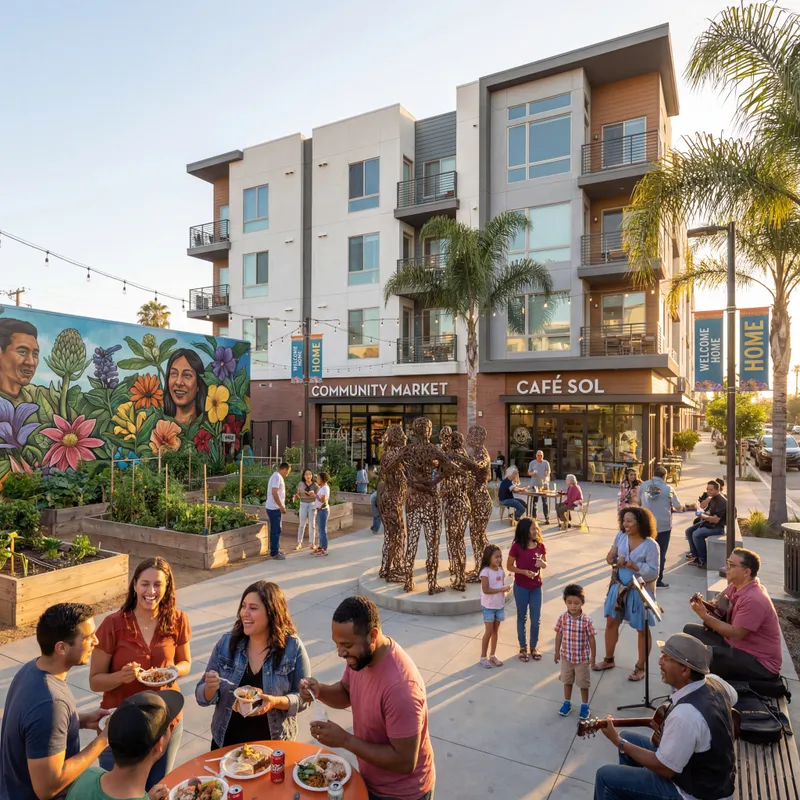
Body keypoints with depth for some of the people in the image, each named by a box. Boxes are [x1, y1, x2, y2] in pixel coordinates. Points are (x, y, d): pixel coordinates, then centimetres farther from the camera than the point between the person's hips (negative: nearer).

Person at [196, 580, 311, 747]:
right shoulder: (226, 643, -10)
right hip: (227, 743, 2)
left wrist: (275, 702, -28)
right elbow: (203, 696, -2)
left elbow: (304, 698, -11)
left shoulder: (293, 648, -17)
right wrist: (210, 688, -24)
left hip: (274, 745, -2)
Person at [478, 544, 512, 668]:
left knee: (496, 631, 14)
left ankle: (493, 656, 27)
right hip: (488, 607, -6)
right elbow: (485, 590, -23)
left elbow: (502, 586, 10)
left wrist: (506, 589, -13)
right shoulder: (485, 571, -19)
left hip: (500, 605, 6)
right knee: (489, 632, -1)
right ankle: (483, 657, 14)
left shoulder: (501, 570, 2)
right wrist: (501, 589, -23)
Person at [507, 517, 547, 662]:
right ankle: (523, 647, 28)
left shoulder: (540, 545, -5)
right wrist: (524, 571, -22)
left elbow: (545, 563, 8)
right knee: (522, 618, 12)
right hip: (521, 587, -3)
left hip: (536, 587, 3)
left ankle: (534, 647, 30)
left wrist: (543, 564, -15)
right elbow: (509, 566, -9)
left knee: (536, 619, 11)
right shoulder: (517, 547, -16)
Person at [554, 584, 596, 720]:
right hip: (566, 656, 2)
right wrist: (557, 652, 5)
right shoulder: (563, 618, -14)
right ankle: (567, 702, 39)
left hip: (582, 658, -2)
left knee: (583, 683, 15)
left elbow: (591, 639, -10)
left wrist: (593, 657, -4)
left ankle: (585, 705, 35)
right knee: (567, 681, 20)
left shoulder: (586, 620, -21)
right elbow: (559, 635, -2)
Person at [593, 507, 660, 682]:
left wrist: (634, 566, -31)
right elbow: (612, 556, 4)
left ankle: (640, 667, 30)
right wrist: (612, 559, -18)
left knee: (642, 630, 12)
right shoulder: (621, 536, -5)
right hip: (619, 587, 5)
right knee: (611, 622, 14)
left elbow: (654, 573, -20)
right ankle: (609, 659, 34)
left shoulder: (650, 545, -20)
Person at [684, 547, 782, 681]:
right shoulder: (735, 586, 1)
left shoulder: (753, 600, -27)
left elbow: (736, 633, -26)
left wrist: (704, 615, -23)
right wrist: (714, 603, -5)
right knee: (691, 630, 10)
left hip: (760, 663, -9)